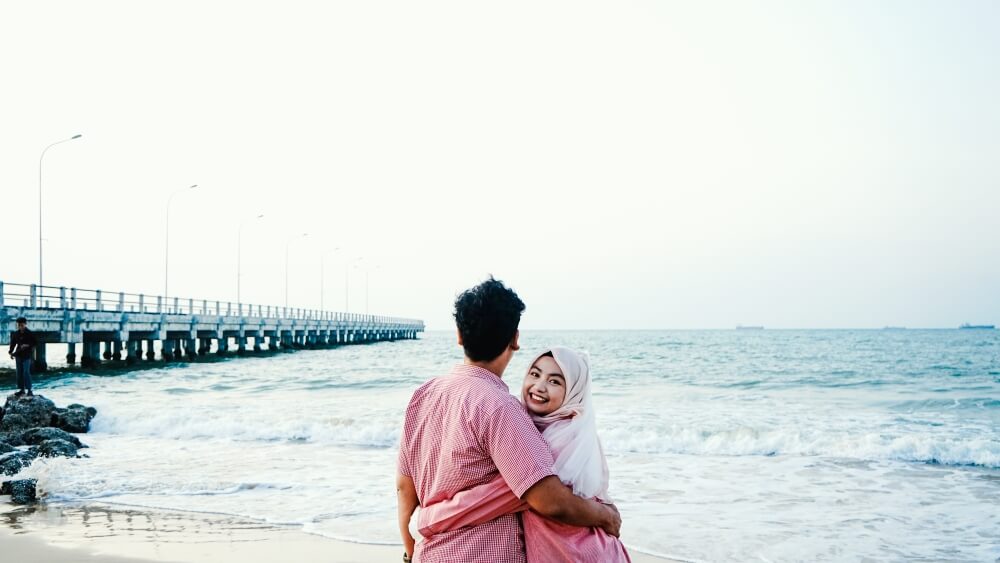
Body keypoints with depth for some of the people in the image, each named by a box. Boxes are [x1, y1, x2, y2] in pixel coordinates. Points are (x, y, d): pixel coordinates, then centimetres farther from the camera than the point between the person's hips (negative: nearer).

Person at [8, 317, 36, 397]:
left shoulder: (30, 334, -3)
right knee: (19, 373, 7)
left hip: (26, 355, -5)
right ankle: (21, 389, 14)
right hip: (18, 355, 5)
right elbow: (13, 344, 10)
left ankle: (29, 390, -6)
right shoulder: (16, 334, 8)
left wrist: (28, 345, -17)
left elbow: (35, 343, 0)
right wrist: (10, 352, -3)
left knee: (26, 372, -10)